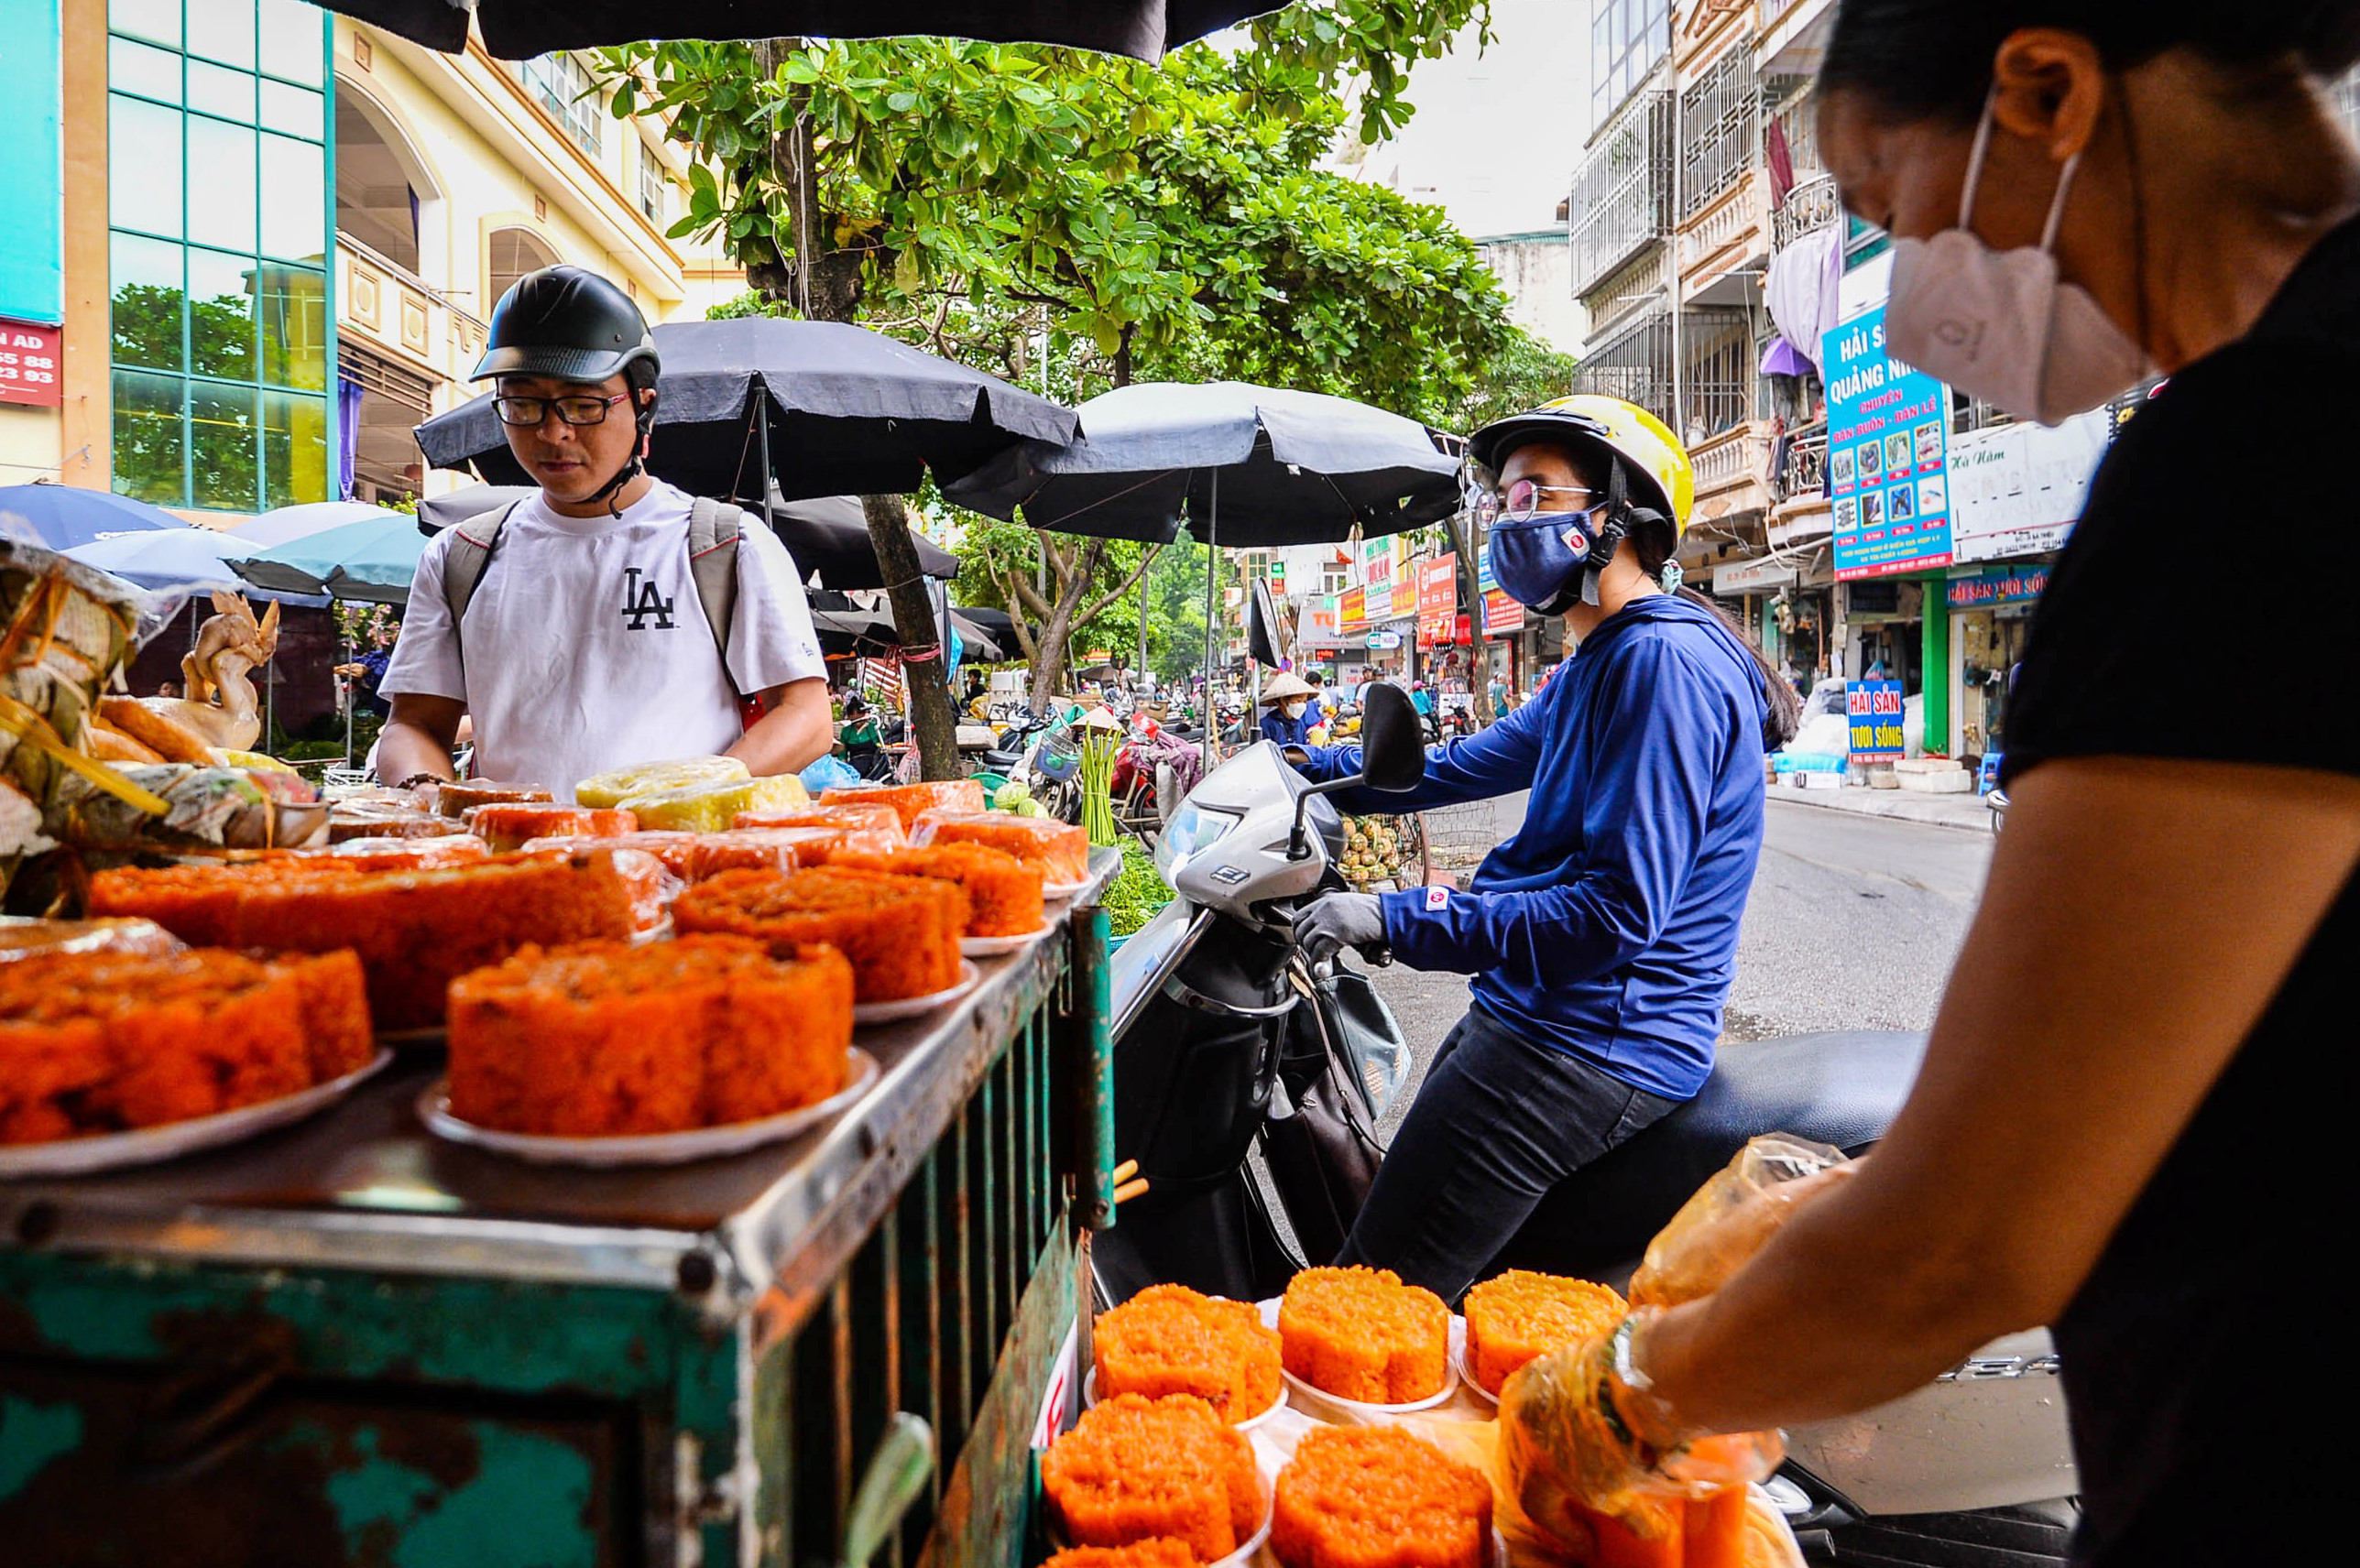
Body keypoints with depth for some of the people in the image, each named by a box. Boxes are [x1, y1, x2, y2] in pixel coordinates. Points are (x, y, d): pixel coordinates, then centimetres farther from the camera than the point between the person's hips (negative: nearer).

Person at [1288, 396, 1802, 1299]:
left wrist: (1399, 920, -23)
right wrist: (1300, 771, 21)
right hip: (1534, 1015, 11)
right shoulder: (1600, 665, 16)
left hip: (1592, 1046, -11)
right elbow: (1462, 767, 25)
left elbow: (1618, 910, -25)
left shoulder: (1666, 660, -18)